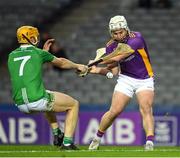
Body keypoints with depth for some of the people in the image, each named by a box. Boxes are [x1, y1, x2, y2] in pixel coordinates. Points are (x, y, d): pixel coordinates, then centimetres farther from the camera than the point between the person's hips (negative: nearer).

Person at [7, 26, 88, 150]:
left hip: (20, 104, 6)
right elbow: (61, 63, 20)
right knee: (74, 104, 16)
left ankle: (57, 135, 36)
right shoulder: (38, 53, 2)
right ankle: (67, 143, 6)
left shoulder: (12, 56, 13)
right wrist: (78, 66, 38)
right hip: (37, 101, -6)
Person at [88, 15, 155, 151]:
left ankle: (150, 143, -31)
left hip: (145, 80, -3)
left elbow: (117, 58, -28)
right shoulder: (111, 46, -5)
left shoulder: (136, 38, -22)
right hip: (126, 79, 3)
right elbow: (114, 71, -6)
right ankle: (97, 138, 16)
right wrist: (98, 70, -24)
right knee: (115, 111, -5)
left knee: (146, 108, -23)